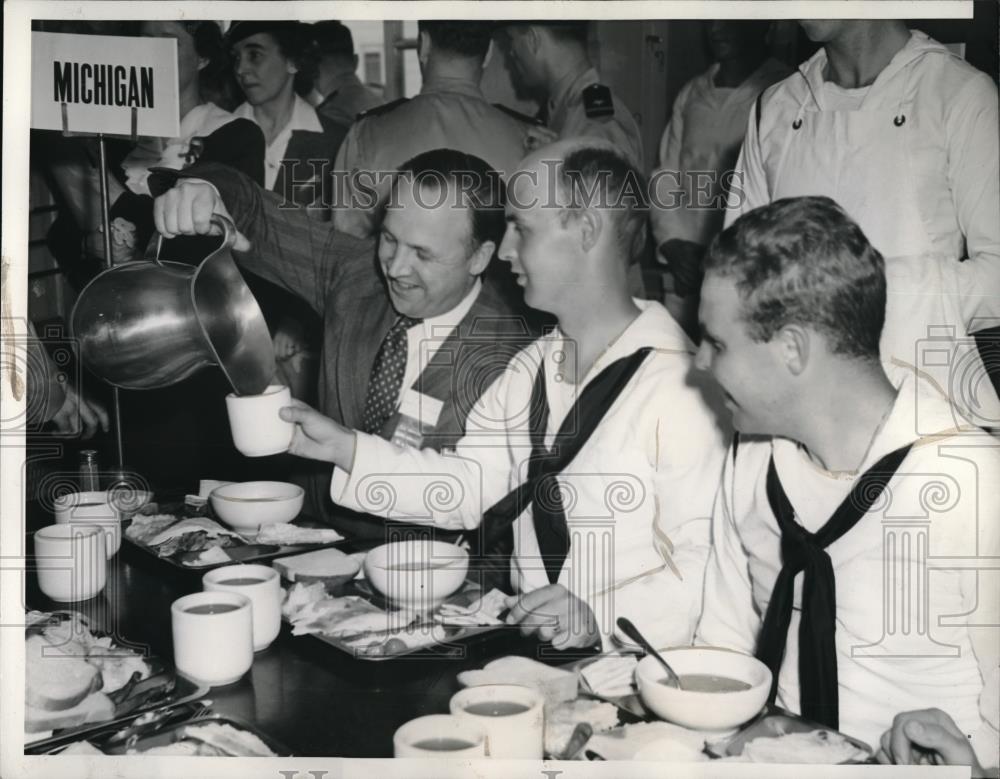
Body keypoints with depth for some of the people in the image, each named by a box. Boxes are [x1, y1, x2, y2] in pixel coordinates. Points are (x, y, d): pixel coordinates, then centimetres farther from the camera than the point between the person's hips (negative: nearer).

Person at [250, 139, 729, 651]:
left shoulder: (676, 386, -15)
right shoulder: (530, 368, 14)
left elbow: (705, 560, -19)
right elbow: (468, 485, 10)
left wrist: (603, 616, -30)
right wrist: (343, 448, 3)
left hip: (623, 665, -7)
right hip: (527, 647, 7)